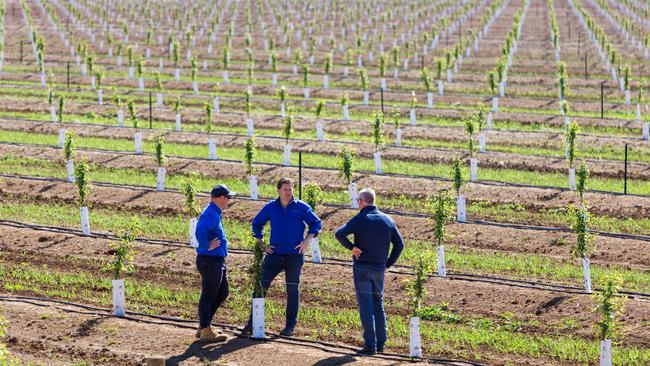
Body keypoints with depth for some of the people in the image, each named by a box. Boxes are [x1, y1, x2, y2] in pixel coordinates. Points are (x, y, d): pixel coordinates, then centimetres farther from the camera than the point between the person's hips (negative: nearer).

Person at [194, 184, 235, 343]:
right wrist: (207, 247, -25)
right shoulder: (211, 215, -19)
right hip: (210, 261, -10)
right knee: (209, 296, -2)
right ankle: (205, 331, 5)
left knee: (222, 294, 17)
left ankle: (204, 326, 23)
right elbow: (200, 230, -37)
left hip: (218, 261, 10)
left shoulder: (215, 213, 14)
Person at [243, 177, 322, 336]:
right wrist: (261, 244, 10)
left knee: (293, 290, 4)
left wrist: (307, 241, -5)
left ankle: (290, 326, 11)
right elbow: (257, 223, 19)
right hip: (274, 254, 2)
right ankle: (253, 322, 4)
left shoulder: (301, 207, -1)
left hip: (294, 256, -2)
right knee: (261, 286, -2)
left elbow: (316, 223, 6)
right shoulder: (270, 207, 6)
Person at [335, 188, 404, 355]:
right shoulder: (387, 220, 6)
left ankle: (370, 345, -7)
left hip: (362, 268, -5)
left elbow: (340, 234, -23)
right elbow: (399, 244, 11)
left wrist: (352, 247, -11)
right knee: (378, 304, 17)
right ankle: (380, 344, 18)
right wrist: (388, 263, 13)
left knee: (366, 306, -3)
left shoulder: (360, 219, -10)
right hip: (379, 269, 5)